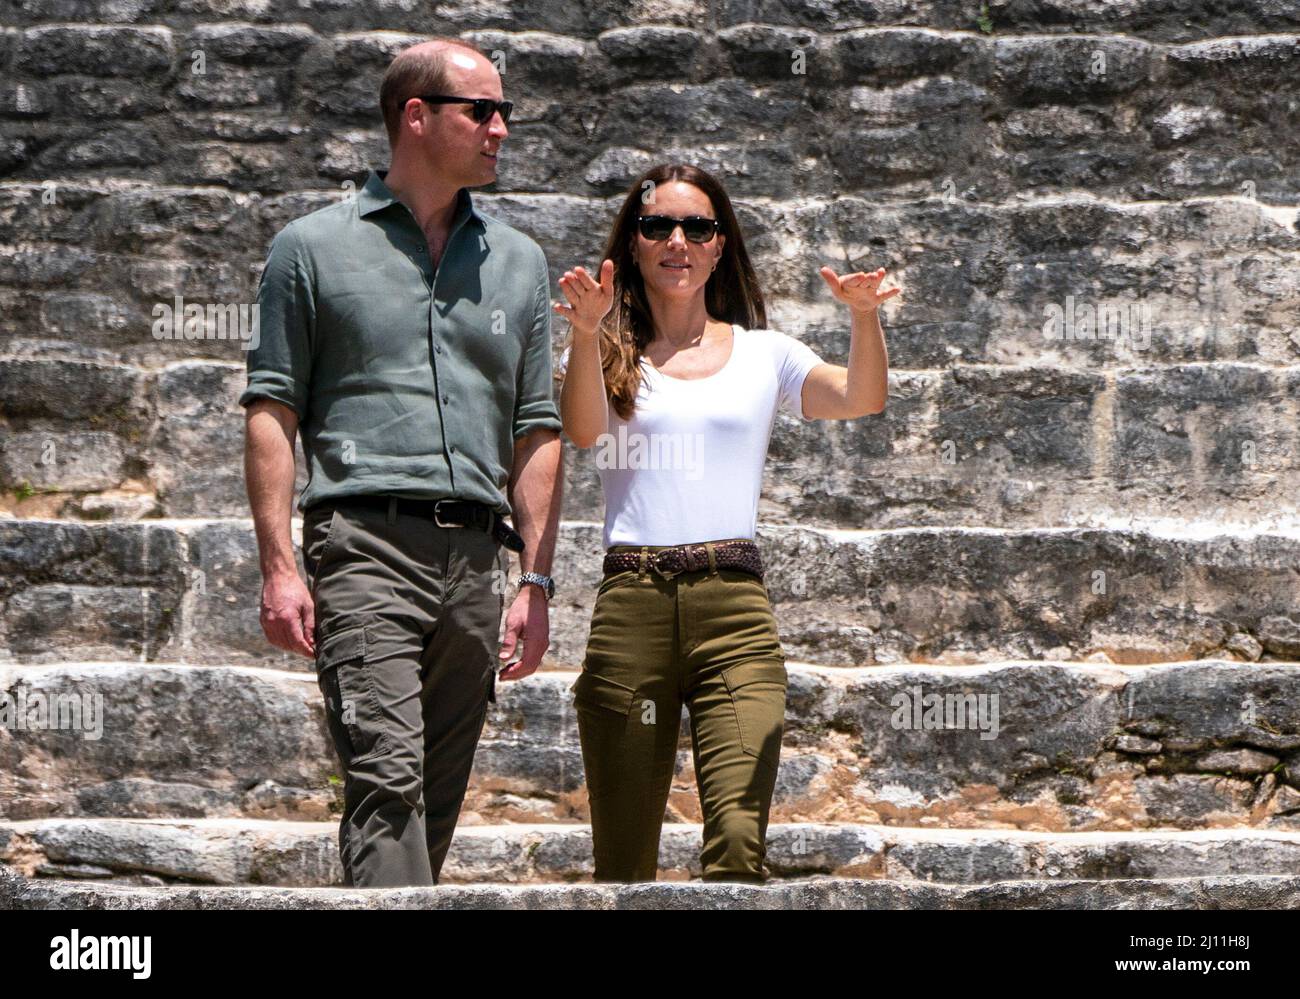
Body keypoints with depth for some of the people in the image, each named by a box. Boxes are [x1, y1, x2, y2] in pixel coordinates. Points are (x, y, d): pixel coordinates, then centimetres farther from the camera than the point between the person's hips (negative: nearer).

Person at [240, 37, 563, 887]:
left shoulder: (519, 261, 18)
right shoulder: (315, 248, 8)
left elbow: (538, 432, 17)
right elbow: (272, 410, 3)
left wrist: (536, 583, 8)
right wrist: (279, 567, -7)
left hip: (476, 559, 4)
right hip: (366, 542, -4)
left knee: (437, 800, 5)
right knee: (387, 781, -17)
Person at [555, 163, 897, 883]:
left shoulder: (764, 354, 15)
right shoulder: (611, 356, 13)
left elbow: (862, 399, -2)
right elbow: (582, 430, -9)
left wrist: (863, 316, -21)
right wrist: (586, 335, -27)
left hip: (736, 608, 0)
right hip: (630, 606, 0)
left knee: (738, 846, -18)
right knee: (623, 862, 1)